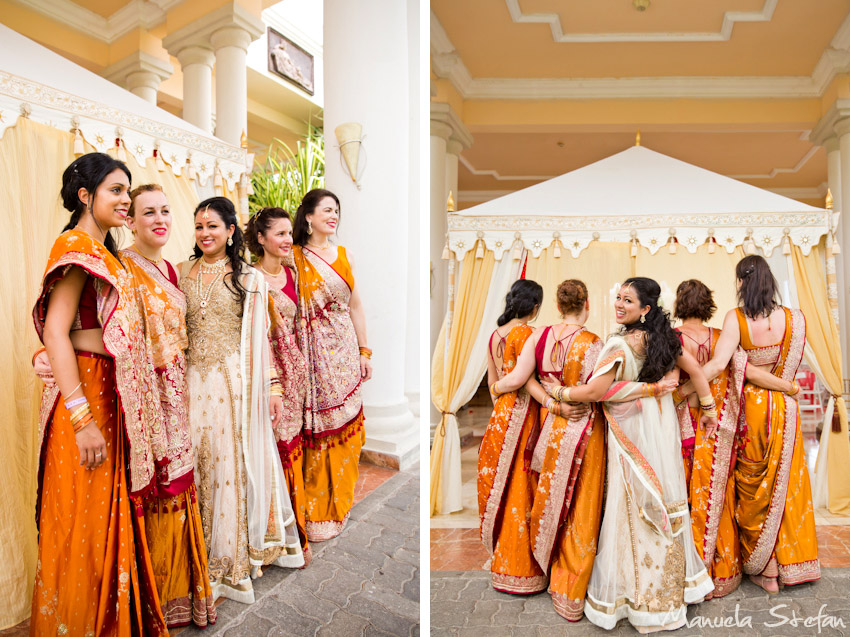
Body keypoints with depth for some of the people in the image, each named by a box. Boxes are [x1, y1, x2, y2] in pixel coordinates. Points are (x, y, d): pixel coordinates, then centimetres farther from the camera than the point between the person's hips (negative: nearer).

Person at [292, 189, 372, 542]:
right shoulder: (294, 256, -4)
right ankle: (317, 511, 20)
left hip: (345, 350, 5)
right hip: (315, 352, -4)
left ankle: (339, 500, 32)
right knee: (317, 425, 1)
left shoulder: (344, 255, 10)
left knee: (346, 422, 11)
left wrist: (364, 351, 10)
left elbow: (355, 306, 12)